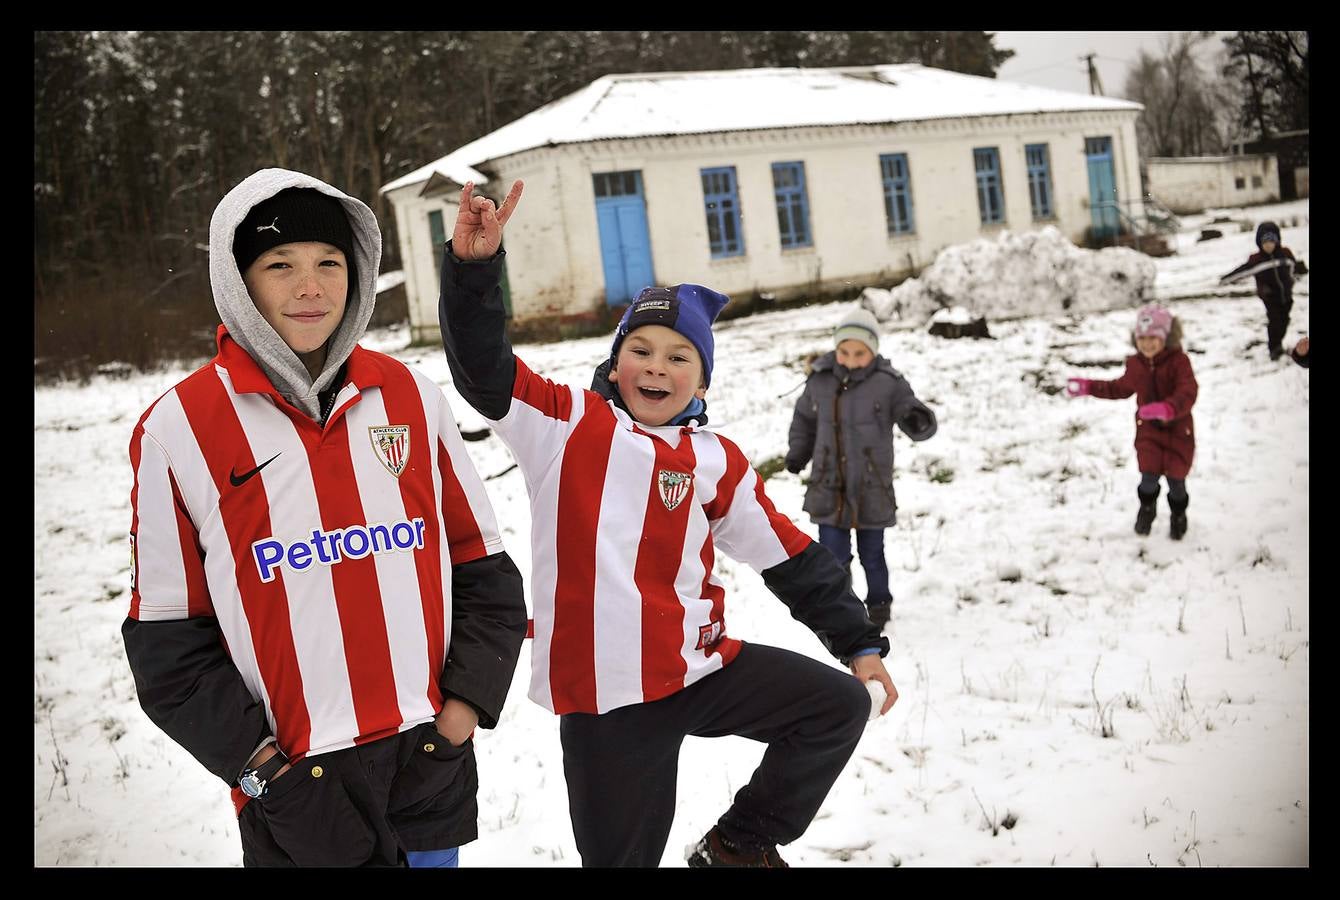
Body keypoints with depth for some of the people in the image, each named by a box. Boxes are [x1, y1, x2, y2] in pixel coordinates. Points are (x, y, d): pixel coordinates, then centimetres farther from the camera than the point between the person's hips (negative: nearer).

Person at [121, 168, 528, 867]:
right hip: (296, 787, -2)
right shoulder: (178, 429, -5)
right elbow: (169, 637, -3)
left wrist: (464, 709, -3)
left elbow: (481, 566, 6)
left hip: (434, 760, 3)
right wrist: (262, 770, -9)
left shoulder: (410, 396, 2)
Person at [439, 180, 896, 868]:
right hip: (602, 693, -4)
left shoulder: (717, 462, 6)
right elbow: (482, 369, -14)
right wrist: (474, 265, -28)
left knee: (840, 705, 4)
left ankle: (738, 846, 18)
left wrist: (858, 642, 13)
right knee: (621, 856, 5)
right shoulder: (566, 424, -2)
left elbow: (791, 558, 11)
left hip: (700, 668, 4)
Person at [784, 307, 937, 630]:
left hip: (871, 490, -1)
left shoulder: (888, 383, -11)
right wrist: (797, 452, 4)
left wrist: (917, 421, -34)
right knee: (833, 556, 5)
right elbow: (804, 418, 15)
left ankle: (878, 606, 35)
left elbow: (920, 425, -11)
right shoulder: (820, 380, -3)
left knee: (872, 555, 13)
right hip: (829, 488, 2)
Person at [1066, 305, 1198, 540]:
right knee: (1149, 476, -3)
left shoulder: (1178, 361, -19)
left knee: (1176, 478, 8)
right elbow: (1121, 388, 17)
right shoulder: (1136, 364, -2)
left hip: (1177, 430, -3)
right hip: (1148, 430, 3)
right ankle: (1147, 510, 29)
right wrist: (1089, 387, 12)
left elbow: (1188, 393, -33)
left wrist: (1168, 409, -53)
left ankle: (1178, 516, 36)